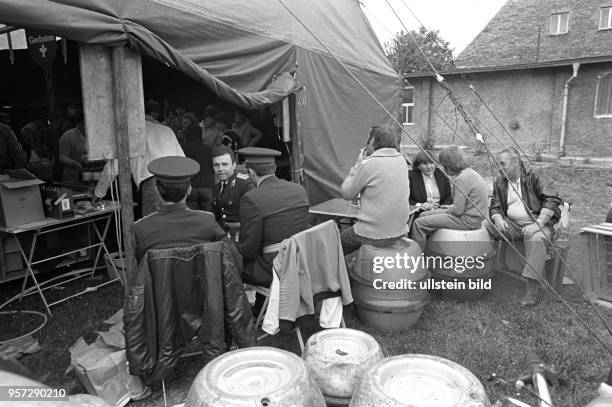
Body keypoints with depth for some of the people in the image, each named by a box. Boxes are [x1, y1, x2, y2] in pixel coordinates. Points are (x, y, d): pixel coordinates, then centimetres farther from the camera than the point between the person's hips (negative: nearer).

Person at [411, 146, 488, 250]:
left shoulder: (462, 178, -21)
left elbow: (457, 210, -23)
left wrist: (446, 210, -3)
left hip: (467, 220, -11)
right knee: (424, 215, 16)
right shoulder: (470, 172, 11)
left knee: (419, 223, -13)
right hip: (470, 216, 11)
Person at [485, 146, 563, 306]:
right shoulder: (499, 182, 13)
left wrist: (539, 223, -22)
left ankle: (532, 290, -38)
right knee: (483, 226, -18)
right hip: (511, 224, 5)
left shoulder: (535, 176, -2)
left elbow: (552, 200, -11)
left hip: (536, 223, -5)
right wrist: (498, 220, -14)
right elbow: (495, 207, 10)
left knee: (535, 237, -38)